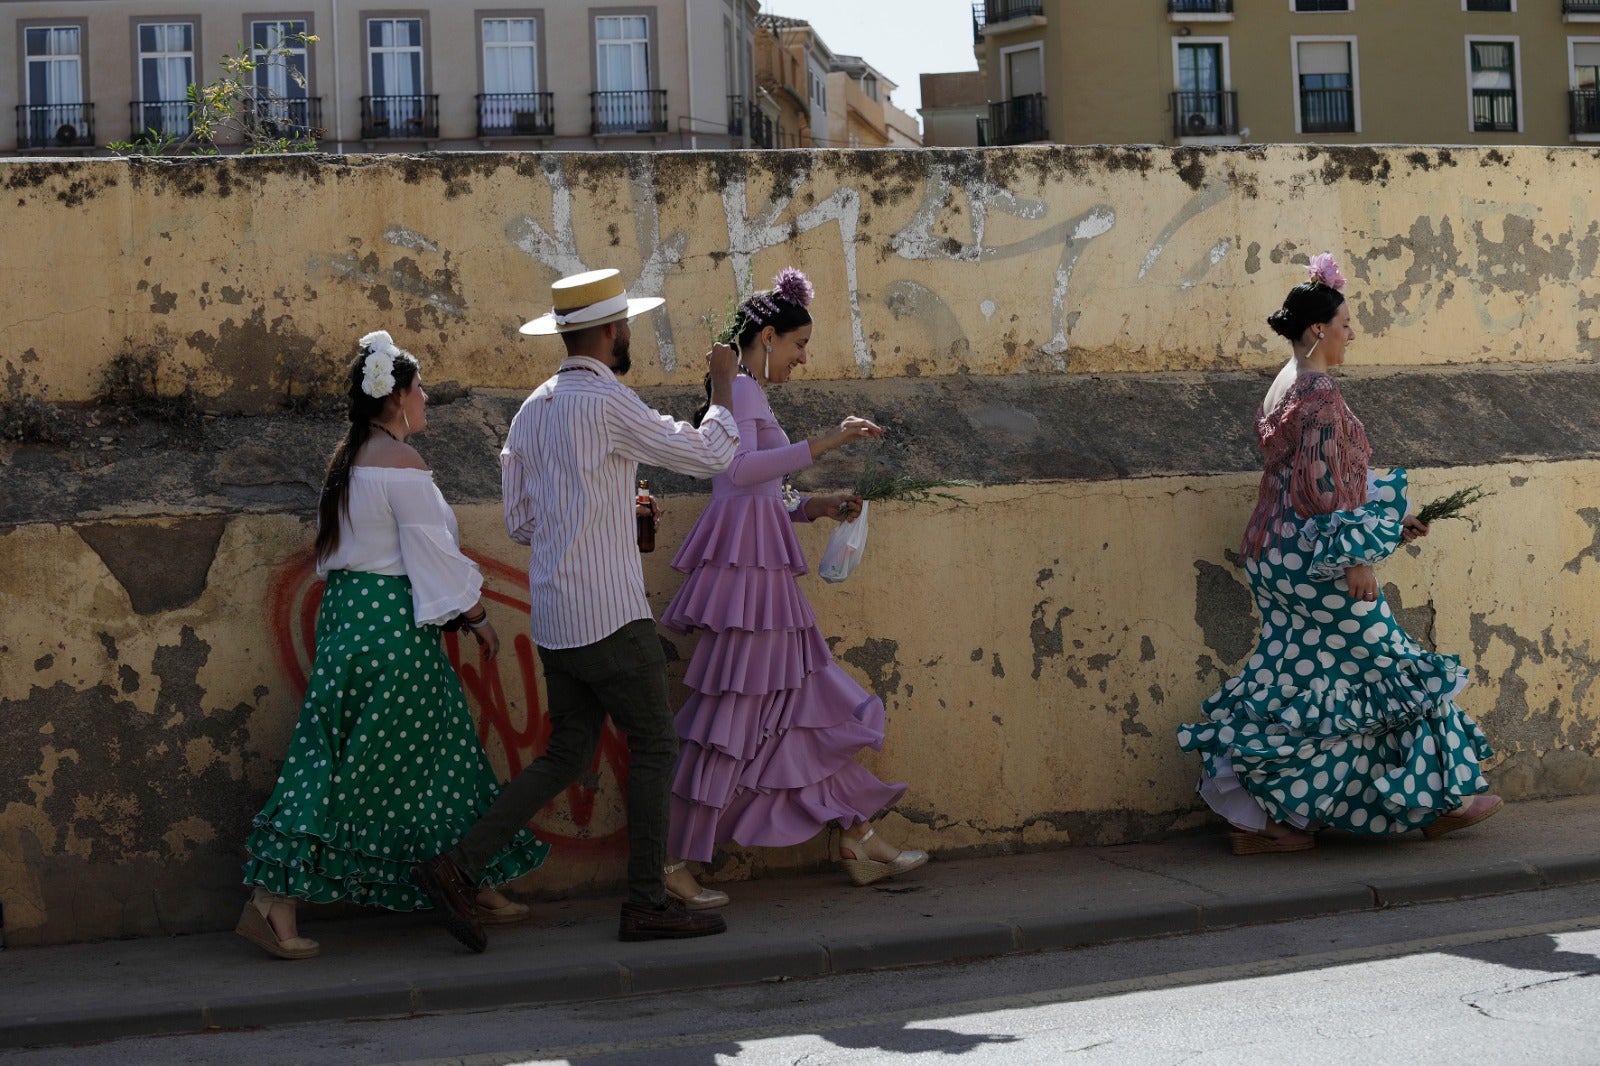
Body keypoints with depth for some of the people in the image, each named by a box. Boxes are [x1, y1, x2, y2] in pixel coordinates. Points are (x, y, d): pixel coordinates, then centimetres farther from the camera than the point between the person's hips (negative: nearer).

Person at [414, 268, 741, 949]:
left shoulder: (531, 411, 13)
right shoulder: (607, 402, -12)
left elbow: (521, 524, 16)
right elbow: (709, 457, -6)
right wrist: (723, 385, 10)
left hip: (555, 620, 8)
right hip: (610, 615, -8)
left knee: (567, 755, 13)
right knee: (654, 748, 4)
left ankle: (456, 868, 6)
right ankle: (646, 904, 9)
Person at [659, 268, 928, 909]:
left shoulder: (751, 395, 23)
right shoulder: (740, 389, -7)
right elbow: (740, 470, -25)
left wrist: (814, 506, 10)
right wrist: (826, 443, -26)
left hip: (762, 568, 10)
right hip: (746, 565, -10)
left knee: (803, 704, 12)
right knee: (729, 712, -8)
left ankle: (857, 841, 19)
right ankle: (673, 863, -2)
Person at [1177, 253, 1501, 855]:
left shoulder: (1286, 388, 15)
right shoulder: (1320, 395, -16)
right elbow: (1325, 487, -22)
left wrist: (1387, 526, 22)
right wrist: (1358, 558, -19)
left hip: (1277, 557, 10)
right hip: (1315, 562, -10)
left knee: (1292, 681, 11)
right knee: (1390, 665, 4)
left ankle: (1258, 818, 11)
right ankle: (1438, 802, 17)